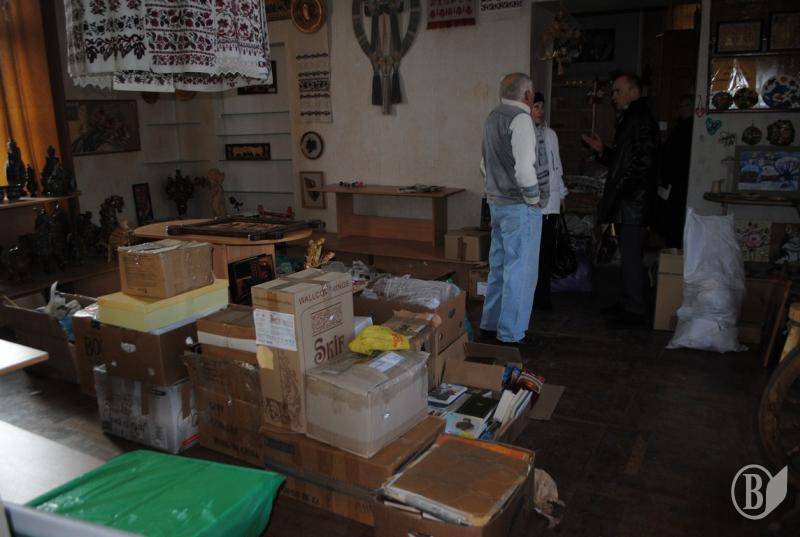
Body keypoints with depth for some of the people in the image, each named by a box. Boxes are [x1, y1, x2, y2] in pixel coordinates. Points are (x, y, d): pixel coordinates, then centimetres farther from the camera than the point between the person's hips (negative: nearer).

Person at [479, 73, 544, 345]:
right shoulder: (520, 119, -16)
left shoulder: (492, 118, 11)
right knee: (520, 271, -1)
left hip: (496, 202, 9)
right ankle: (510, 335, 6)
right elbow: (524, 168, -24)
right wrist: (534, 198, -11)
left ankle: (490, 324, 28)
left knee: (498, 266, 17)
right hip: (520, 206, -9)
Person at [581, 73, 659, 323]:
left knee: (631, 256, -6)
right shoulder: (629, 120, 20)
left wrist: (620, 191, -19)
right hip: (625, 202, 10)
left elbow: (641, 163, -19)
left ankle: (634, 310, 1)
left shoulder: (642, 121, -11)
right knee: (629, 255, 14)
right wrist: (602, 150, 13)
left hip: (633, 202, -10)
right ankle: (629, 303, 23)